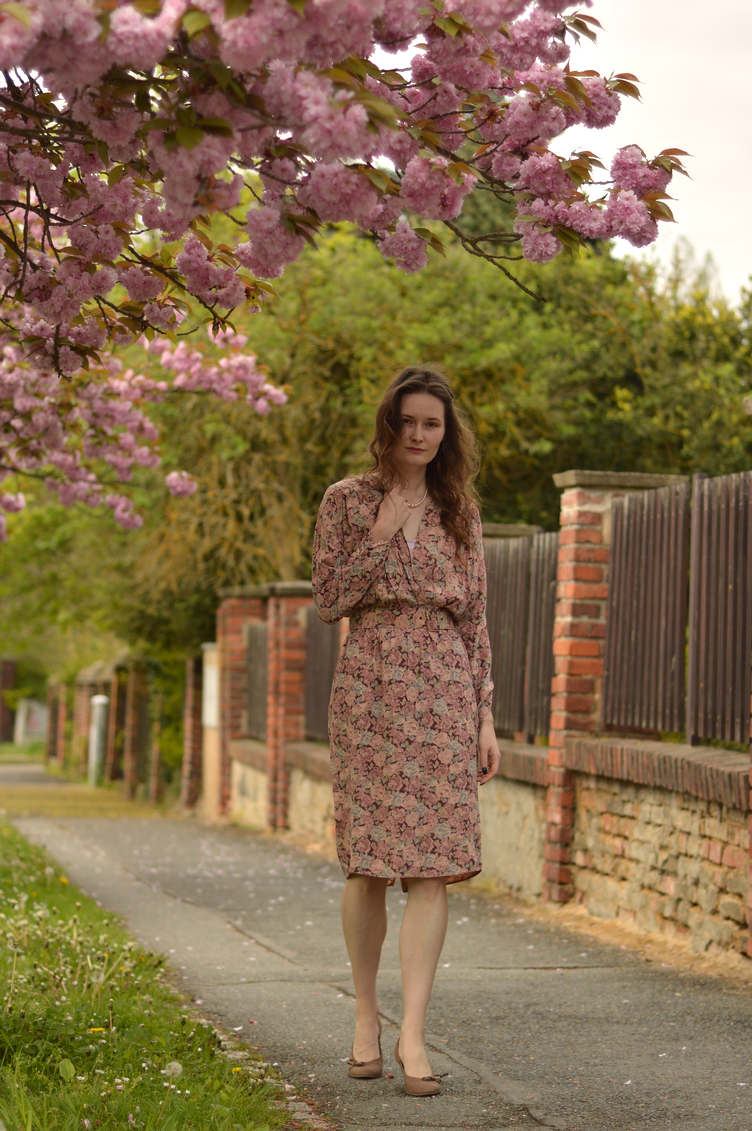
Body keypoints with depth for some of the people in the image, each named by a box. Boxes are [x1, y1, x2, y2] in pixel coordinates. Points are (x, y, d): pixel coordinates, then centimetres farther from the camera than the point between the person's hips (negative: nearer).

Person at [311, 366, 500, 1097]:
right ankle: (366, 1018, 18)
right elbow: (328, 603, -2)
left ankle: (412, 1036, -9)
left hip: (444, 689, 2)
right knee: (368, 861, 1)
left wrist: (485, 717, 7)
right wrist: (381, 535, -10)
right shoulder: (347, 501, 5)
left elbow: (475, 620, 12)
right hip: (371, 687, -2)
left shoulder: (459, 512, 12)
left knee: (433, 862, -7)